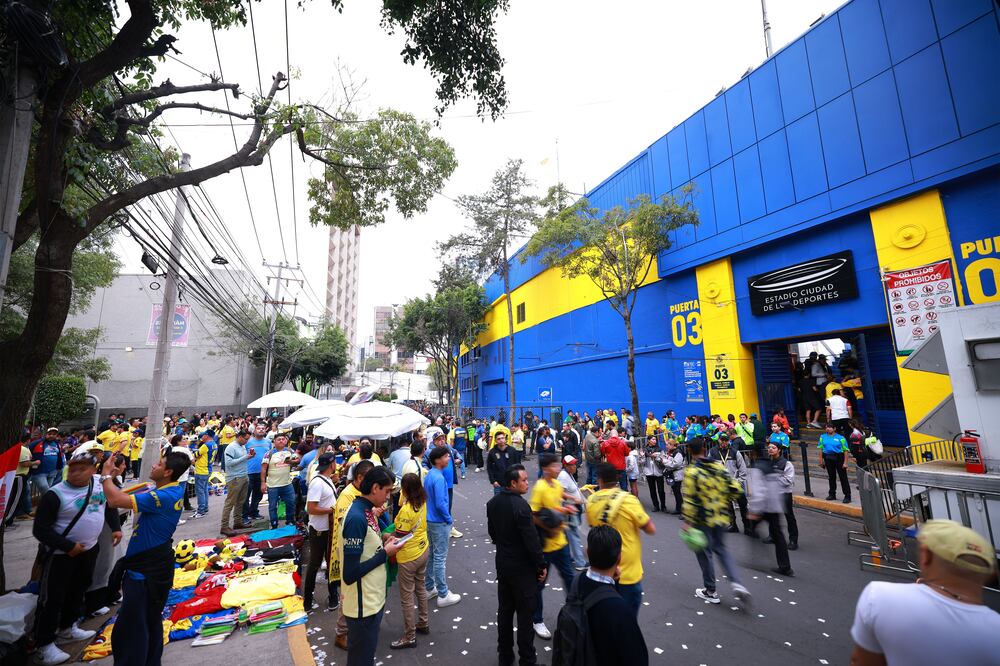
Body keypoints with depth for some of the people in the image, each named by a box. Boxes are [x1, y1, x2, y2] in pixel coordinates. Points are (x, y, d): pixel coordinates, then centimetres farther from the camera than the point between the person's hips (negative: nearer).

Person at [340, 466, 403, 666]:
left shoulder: (367, 511, 1)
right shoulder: (357, 518, -28)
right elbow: (350, 574, -27)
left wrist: (385, 544, -4)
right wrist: (385, 553, -20)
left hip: (374, 597, 8)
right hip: (363, 604, -8)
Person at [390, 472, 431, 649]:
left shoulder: (406, 510, -30)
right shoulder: (422, 502, -8)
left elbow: (399, 536, -19)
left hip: (409, 556, -8)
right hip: (423, 550, 8)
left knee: (407, 597, 9)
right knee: (420, 588, 25)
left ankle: (409, 638, 24)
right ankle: (423, 623, 42)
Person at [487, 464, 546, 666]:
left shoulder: (493, 503, -3)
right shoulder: (521, 506, -27)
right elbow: (532, 540, -23)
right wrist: (542, 566, -10)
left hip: (502, 563, 7)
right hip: (522, 567, -7)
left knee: (504, 610, 20)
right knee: (525, 613, 9)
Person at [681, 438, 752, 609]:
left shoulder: (691, 471, -18)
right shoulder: (719, 466, -2)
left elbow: (690, 499, -20)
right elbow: (736, 489, 0)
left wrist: (687, 522, -12)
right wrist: (723, 502, 16)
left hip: (703, 519, -5)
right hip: (721, 517, 5)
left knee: (705, 553, 12)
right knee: (720, 549, 22)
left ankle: (711, 591, 24)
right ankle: (737, 584, 6)